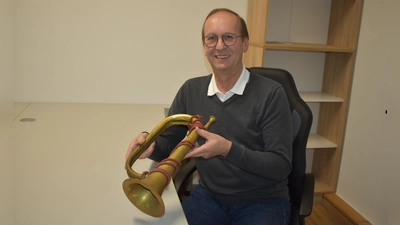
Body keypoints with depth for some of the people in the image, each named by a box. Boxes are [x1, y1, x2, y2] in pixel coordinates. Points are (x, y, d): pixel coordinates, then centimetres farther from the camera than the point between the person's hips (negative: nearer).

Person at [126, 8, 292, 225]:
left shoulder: (270, 94, -14)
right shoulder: (190, 90, 0)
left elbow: (281, 167, -16)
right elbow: (168, 144, 5)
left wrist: (228, 149, -30)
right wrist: (150, 144, -18)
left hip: (263, 202, -2)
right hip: (209, 196, 3)